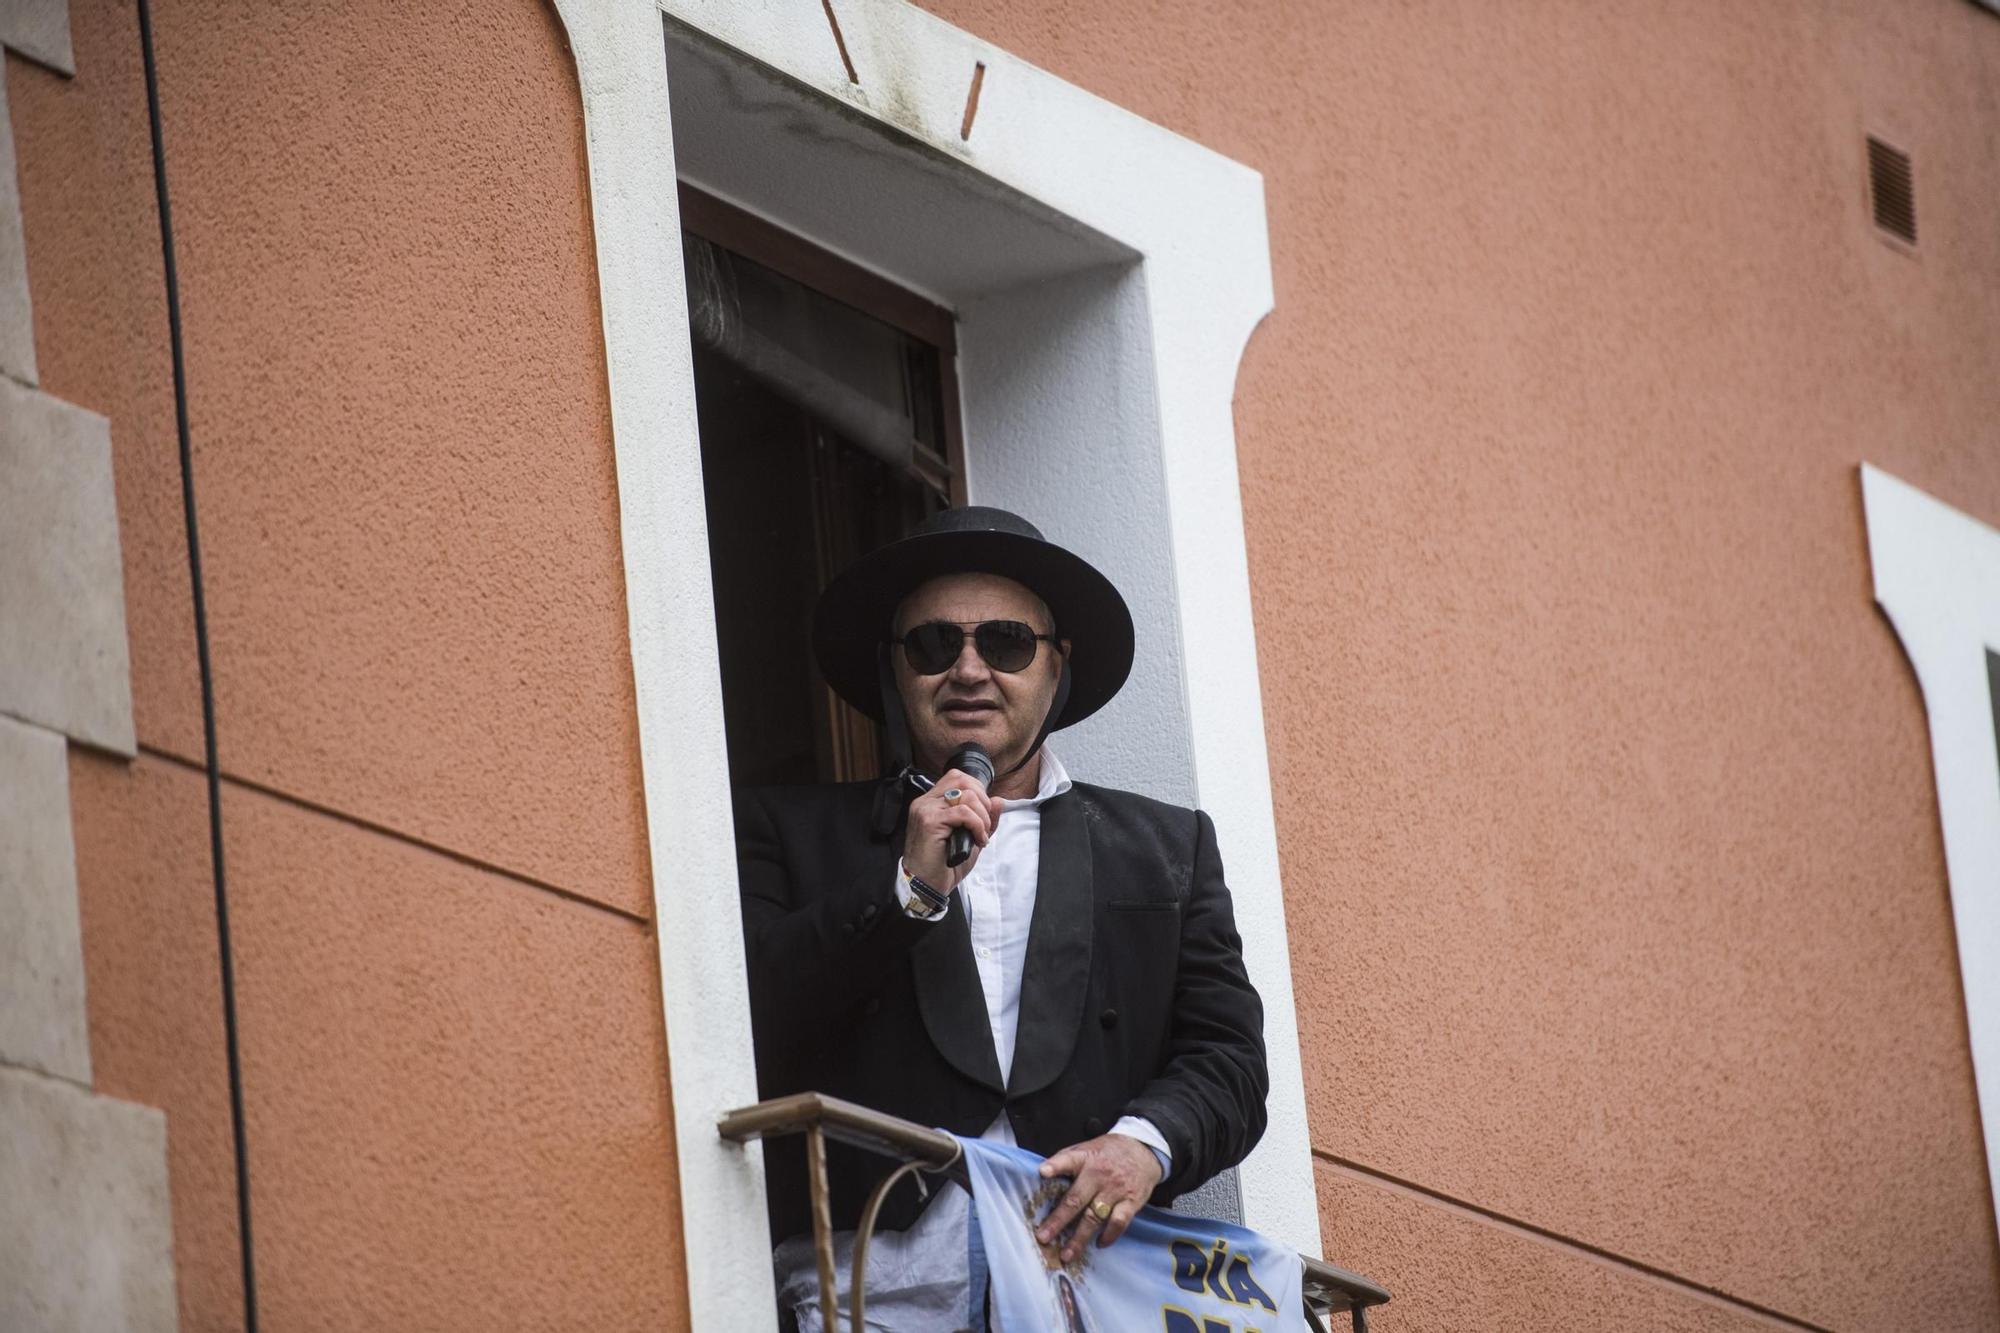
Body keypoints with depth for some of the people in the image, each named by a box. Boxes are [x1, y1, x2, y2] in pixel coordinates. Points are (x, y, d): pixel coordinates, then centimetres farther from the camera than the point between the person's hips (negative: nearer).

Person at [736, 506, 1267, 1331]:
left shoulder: (1167, 850, 19)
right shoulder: (790, 832, 15)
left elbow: (1225, 1059, 11)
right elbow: (748, 1030, 3)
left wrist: (1146, 1144, -9)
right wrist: (908, 889, -5)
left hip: (1091, 1264, 1)